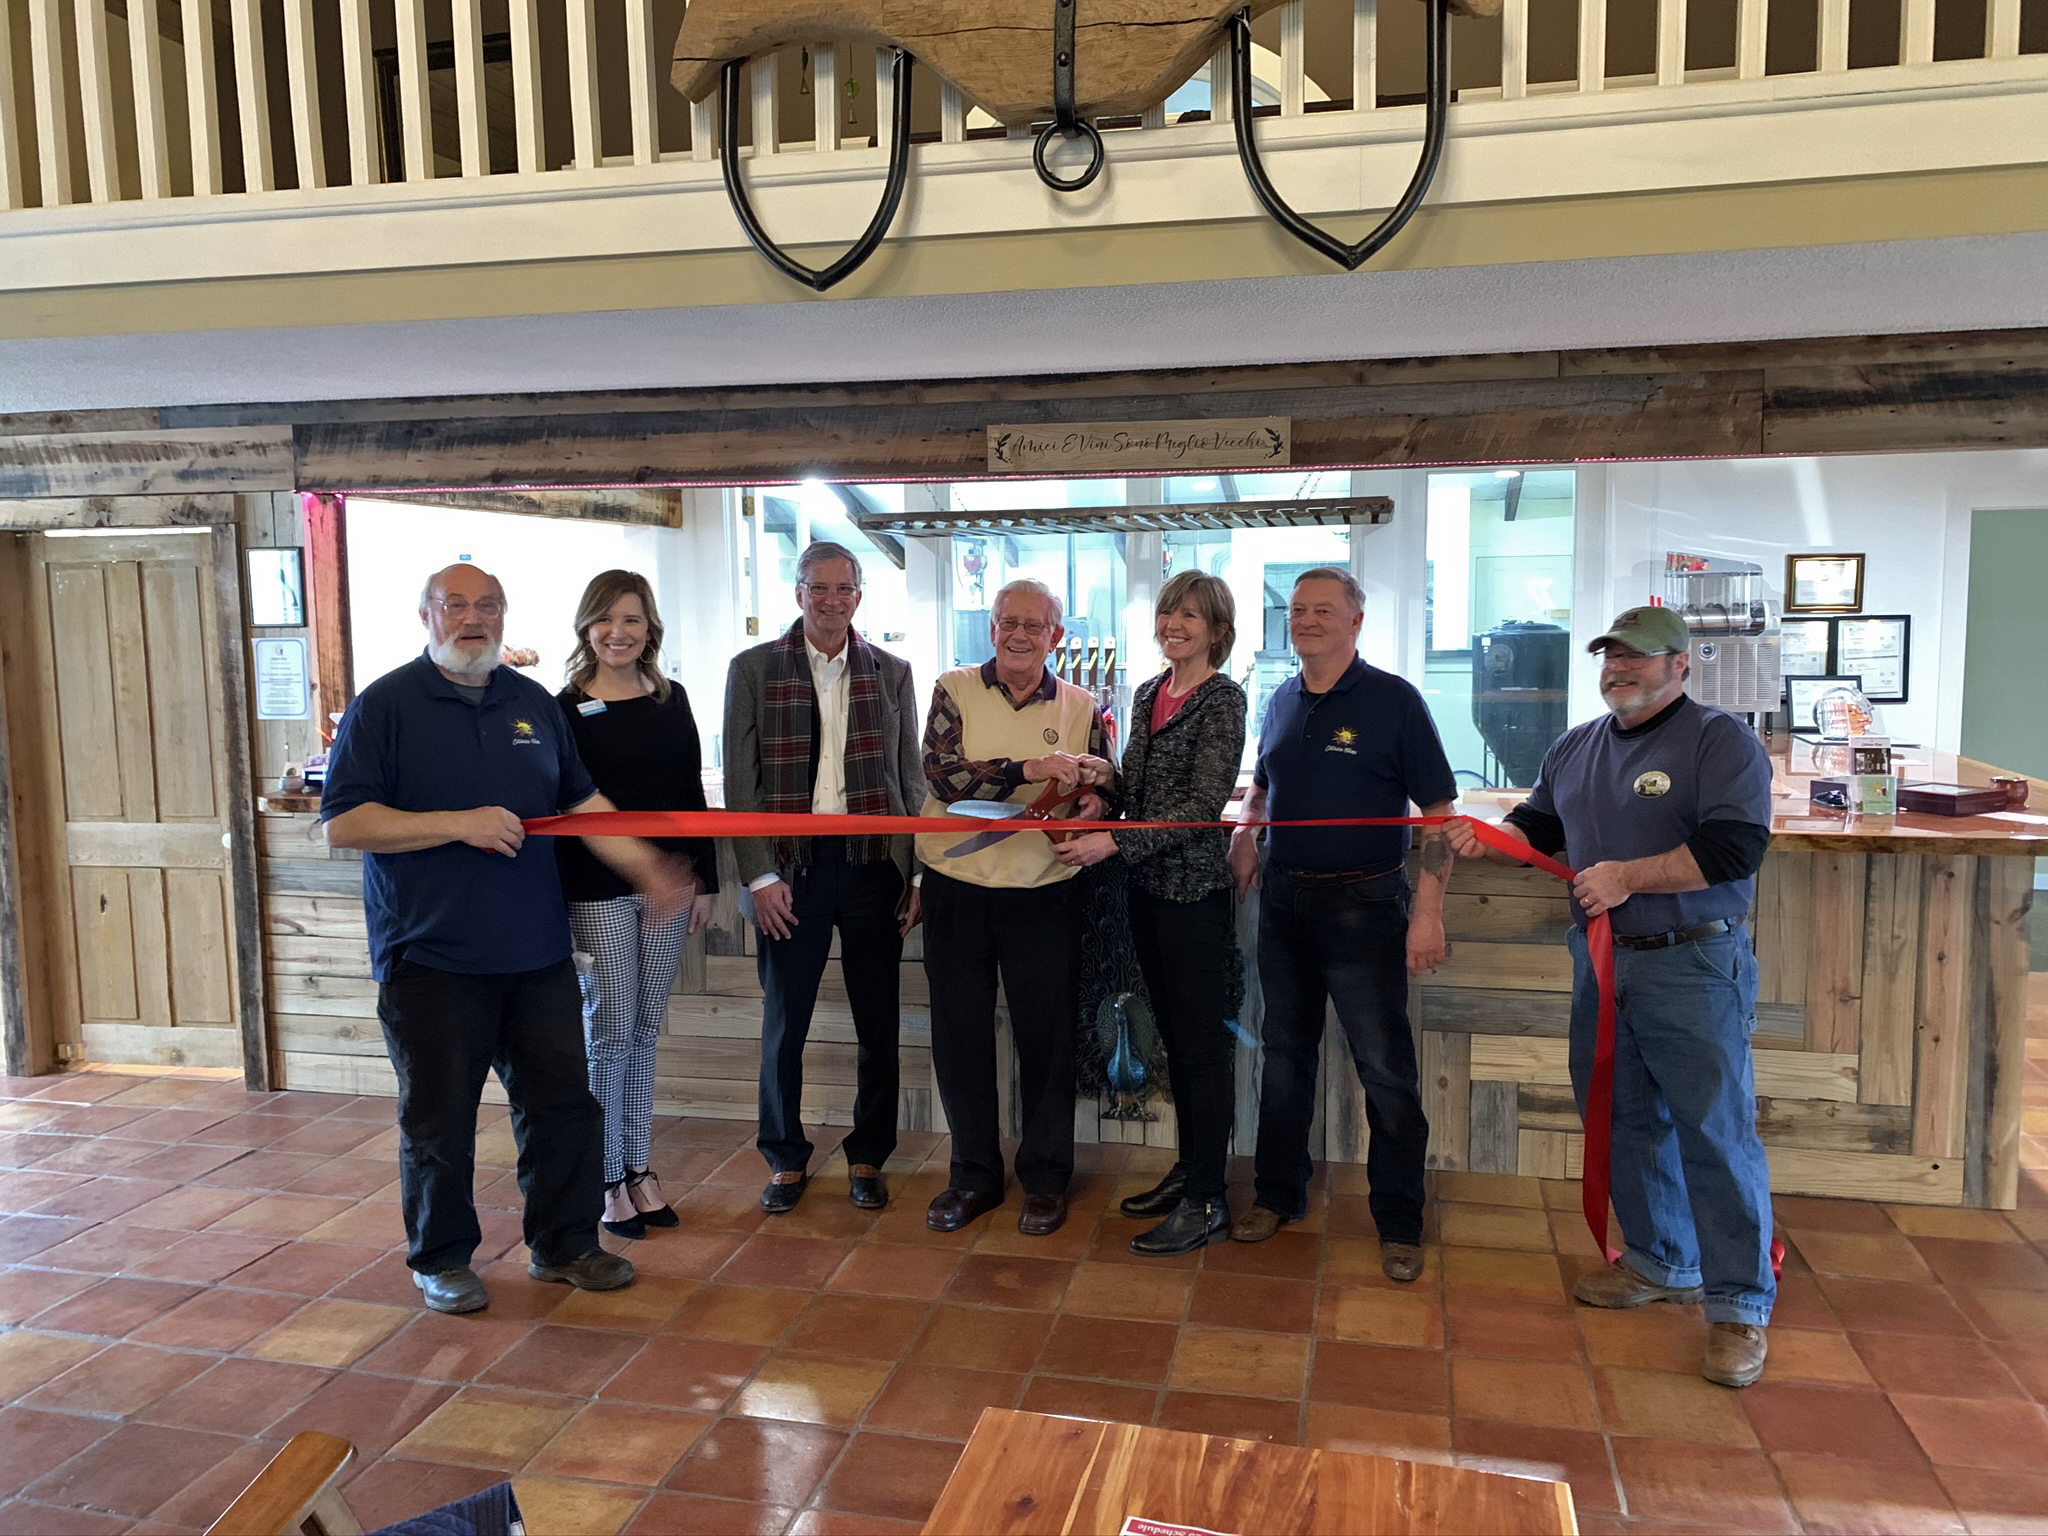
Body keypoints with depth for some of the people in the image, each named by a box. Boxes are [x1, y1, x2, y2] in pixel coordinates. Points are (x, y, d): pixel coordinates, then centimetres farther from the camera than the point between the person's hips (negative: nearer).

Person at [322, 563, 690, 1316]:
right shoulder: (385, 705, -5)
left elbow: (580, 800, 16)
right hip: (430, 956, -5)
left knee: (564, 1102, 10)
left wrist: (646, 868, 5)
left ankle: (564, 1244, 27)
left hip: (535, 949, 5)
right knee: (439, 1118, 6)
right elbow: (342, 823, -11)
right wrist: (461, 823, -19)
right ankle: (441, 1259, 26)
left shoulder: (533, 703, 11)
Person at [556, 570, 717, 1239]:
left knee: (645, 1032, 11)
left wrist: (705, 880, 7)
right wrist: (555, 901, -9)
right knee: (609, 1033, 0)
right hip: (597, 890, -4)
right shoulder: (566, 709, -4)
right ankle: (608, 1181, 13)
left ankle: (639, 1170, 21)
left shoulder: (671, 700, 8)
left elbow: (692, 795, 11)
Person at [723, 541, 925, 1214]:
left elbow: (911, 777, 8)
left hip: (873, 863, 2)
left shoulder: (892, 672, 8)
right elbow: (740, 782, -1)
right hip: (792, 865, -1)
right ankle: (787, 1159, 25)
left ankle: (868, 1158, 26)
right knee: (784, 1025, 8)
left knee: (878, 1025, 9)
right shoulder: (753, 669, 2)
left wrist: (920, 875, 1)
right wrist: (761, 875, -8)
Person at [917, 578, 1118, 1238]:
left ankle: (1045, 1178, 25)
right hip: (956, 888, 0)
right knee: (960, 1037, 10)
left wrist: (1094, 803, -16)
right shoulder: (954, 691, 0)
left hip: (1043, 894, 0)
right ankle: (974, 1175, 27)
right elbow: (941, 773, -15)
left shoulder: (1081, 707, 4)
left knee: (1047, 1039, 7)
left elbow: (1107, 788, 8)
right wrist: (1030, 769, -25)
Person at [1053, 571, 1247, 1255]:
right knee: (1174, 1035, 16)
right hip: (1147, 885, 7)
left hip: (1194, 886, -7)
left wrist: (1113, 842, -23)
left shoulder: (1222, 699, -10)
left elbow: (1203, 803, -18)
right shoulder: (1147, 694, 12)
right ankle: (1188, 1169, 29)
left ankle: (1206, 1202, 9)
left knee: (1202, 1042, 0)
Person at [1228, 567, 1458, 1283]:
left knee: (1385, 1068, 1)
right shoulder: (1282, 702, 9)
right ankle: (1278, 1193, 30)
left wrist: (1428, 910, -17)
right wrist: (1245, 830, 5)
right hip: (1284, 902, 6)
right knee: (1284, 1053, 15)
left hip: (1364, 906, -5)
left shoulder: (1393, 700, -9)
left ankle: (1399, 1222, 15)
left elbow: (1438, 811, -10)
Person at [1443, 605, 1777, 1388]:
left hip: (1693, 966, -7)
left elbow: (1734, 848, -19)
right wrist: (1487, 838, 4)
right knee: (1625, 1121, 15)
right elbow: (1539, 826, 24)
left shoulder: (1722, 741, -8)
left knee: (1715, 1132, -5)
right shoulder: (1576, 747, 14)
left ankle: (1740, 1306, 6)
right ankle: (1660, 1263, 33)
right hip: (1600, 961, 7)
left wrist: (1629, 875, -21)